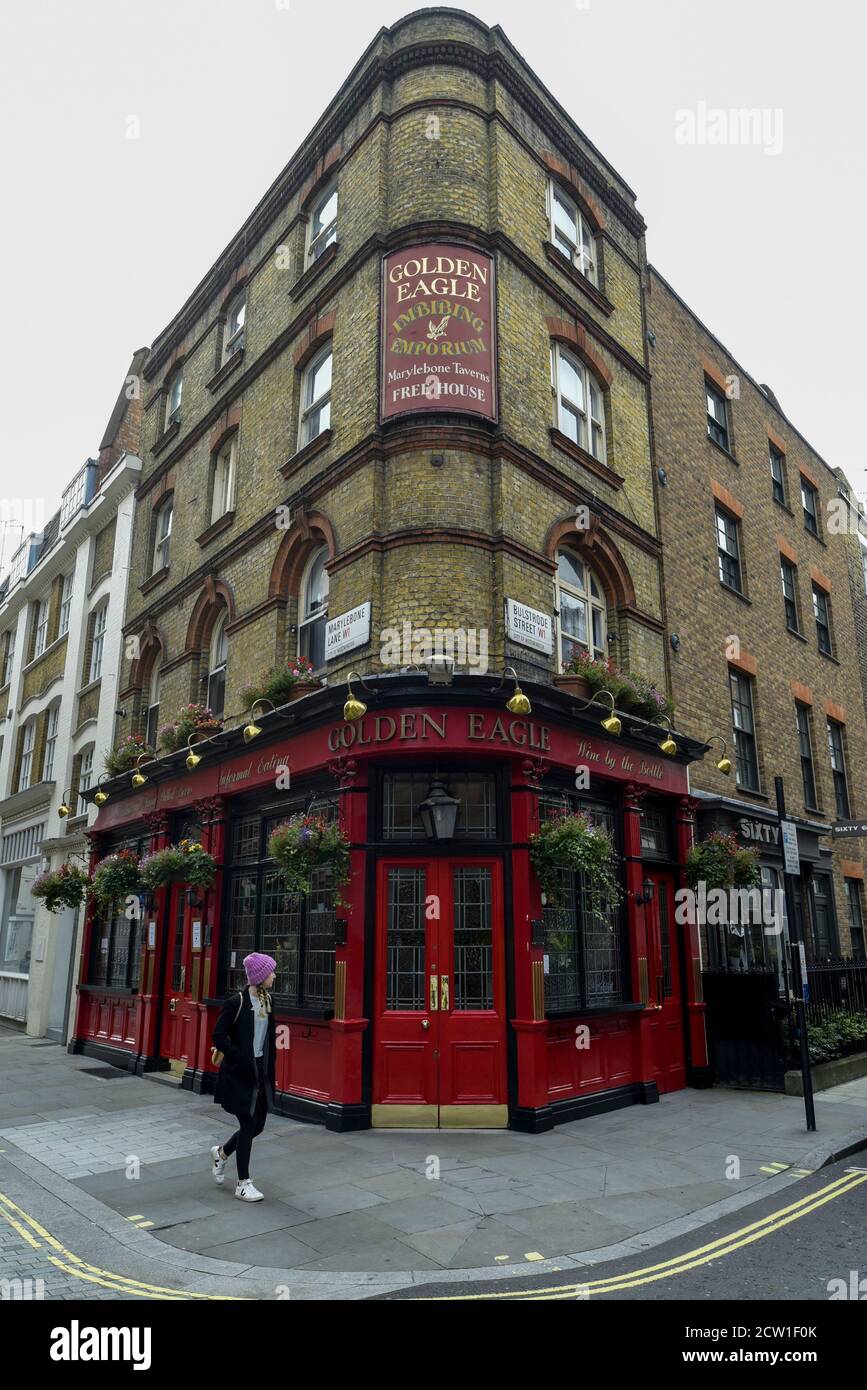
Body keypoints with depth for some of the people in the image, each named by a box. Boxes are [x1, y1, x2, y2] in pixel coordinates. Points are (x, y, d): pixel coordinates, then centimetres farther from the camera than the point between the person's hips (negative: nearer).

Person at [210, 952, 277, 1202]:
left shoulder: (266, 1000, 6)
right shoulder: (237, 1002, -16)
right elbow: (219, 1036, -16)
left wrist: (269, 1064, 9)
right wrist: (241, 1060, -17)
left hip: (261, 1072, 7)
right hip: (239, 1074, -7)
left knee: (258, 1125, 12)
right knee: (248, 1125, -1)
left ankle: (221, 1152, 38)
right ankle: (243, 1183, 16)